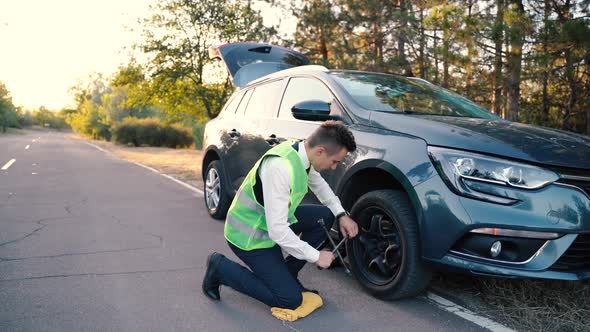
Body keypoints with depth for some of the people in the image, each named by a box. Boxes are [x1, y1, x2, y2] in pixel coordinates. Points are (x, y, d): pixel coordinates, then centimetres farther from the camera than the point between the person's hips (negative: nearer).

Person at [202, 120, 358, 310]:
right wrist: (316, 256, -21)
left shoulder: (302, 153, -7)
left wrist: (341, 215, 3)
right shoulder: (280, 168, -34)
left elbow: (319, 185, 16)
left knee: (325, 216, 2)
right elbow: (277, 231, -33)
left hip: (272, 219, 9)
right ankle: (221, 269, 5)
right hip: (248, 237, -8)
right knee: (291, 299, -6)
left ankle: (286, 273, 12)